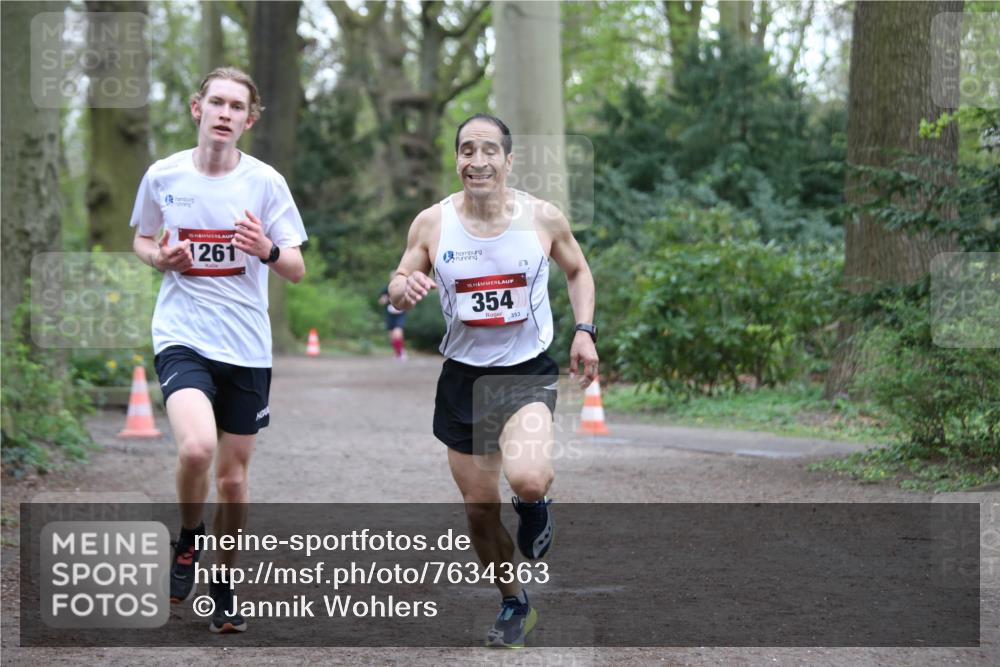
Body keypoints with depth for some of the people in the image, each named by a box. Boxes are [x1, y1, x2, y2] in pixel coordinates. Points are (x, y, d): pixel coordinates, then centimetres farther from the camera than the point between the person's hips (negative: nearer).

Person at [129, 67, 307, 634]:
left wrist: (268, 250, -24)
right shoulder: (163, 176, 1)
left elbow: (297, 269, -1)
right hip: (182, 336, -1)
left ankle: (223, 583, 29)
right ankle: (189, 542, 5)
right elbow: (142, 241, 17)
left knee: (233, 474, 7)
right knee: (197, 447, -26)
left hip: (247, 346, 1)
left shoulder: (265, 182, -2)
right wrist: (161, 257, -6)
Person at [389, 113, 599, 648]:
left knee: (527, 480, -28)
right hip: (463, 373, 2)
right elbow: (398, 289, 5)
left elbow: (578, 270, 10)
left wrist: (585, 330, -4)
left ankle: (535, 506, 11)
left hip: (528, 369, -2)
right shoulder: (431, 223, -6)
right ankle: (513, 605, 34)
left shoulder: (543, 218, -7)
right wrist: (405, 289, -19)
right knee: (478, 507, 9)